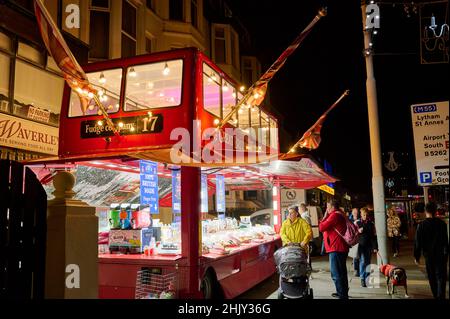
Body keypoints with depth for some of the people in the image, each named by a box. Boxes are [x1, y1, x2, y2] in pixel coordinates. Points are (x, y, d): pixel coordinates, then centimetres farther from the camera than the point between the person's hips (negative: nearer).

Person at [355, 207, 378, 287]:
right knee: (362, 261, -8)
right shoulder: (357, 222, 1)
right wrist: (358, 231, -16)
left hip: (369, 246, 3)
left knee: (368, 262, 8)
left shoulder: (371, 223, 8)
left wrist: (375, 247, 7)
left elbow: (374, 236, 11)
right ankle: (362, 279, -3)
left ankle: (367, 278, 17)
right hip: (361, 245, -3)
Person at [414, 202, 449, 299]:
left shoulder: (421, 225, -7)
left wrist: (417, 256, 3)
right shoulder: (442, 224, -8)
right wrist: (446, 253, 7)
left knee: (432, 277, 16)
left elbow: (417, 242, -5)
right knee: (441, 277, 2)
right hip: (440, 254, -1)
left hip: (428, 255, 1)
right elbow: (445, 241, -5)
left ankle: (436, 296, 25)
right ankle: (441, 296, -11)